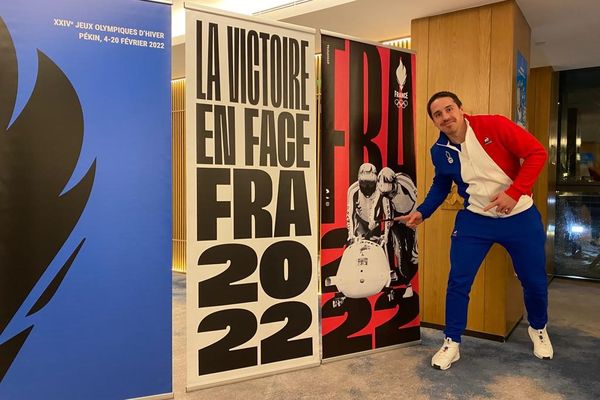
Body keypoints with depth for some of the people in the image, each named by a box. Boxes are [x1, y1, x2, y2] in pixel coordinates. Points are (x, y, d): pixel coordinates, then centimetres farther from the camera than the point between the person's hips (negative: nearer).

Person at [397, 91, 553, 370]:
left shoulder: (494, 126, -15)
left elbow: (537, 152, -15)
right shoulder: (439, 151, -4)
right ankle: (451, 343, 15)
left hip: (520, 217, -1)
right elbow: (441, 185, 13)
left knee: (534, 281, 12)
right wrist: (422, 212, 0)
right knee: (458, 281, -3)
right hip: (475, 220, 2)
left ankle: (538, 329, 43)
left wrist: (514, 192, -24)